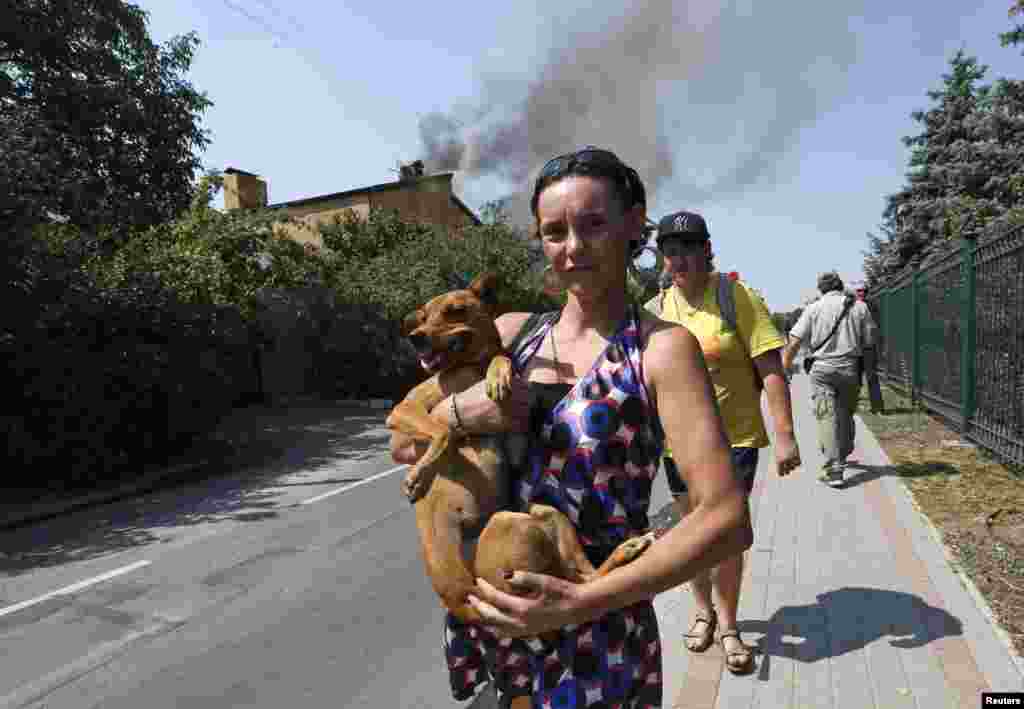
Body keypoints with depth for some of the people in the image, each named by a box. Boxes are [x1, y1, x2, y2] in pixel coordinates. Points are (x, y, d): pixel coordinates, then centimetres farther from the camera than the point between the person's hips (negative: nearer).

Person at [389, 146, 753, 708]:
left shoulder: (662, 347, -14)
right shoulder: (511, 332, -1)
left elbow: (727, 520, -20)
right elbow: (403, 446, 3)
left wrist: (581, 603, -25)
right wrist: (459, 411, -18)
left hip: (599, 635, -4)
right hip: (491, 612, 4)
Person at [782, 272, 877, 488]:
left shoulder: (814, 308, 0)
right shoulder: (860, 307, 6)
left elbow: (794, 342, -6)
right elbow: (869, 341, 5)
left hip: (822, 368, -2)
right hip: (850, 368, 3)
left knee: (827, 417, -4)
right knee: (846, 414, 18)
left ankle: (834, 470, -10)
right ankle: (842, 456, 36)